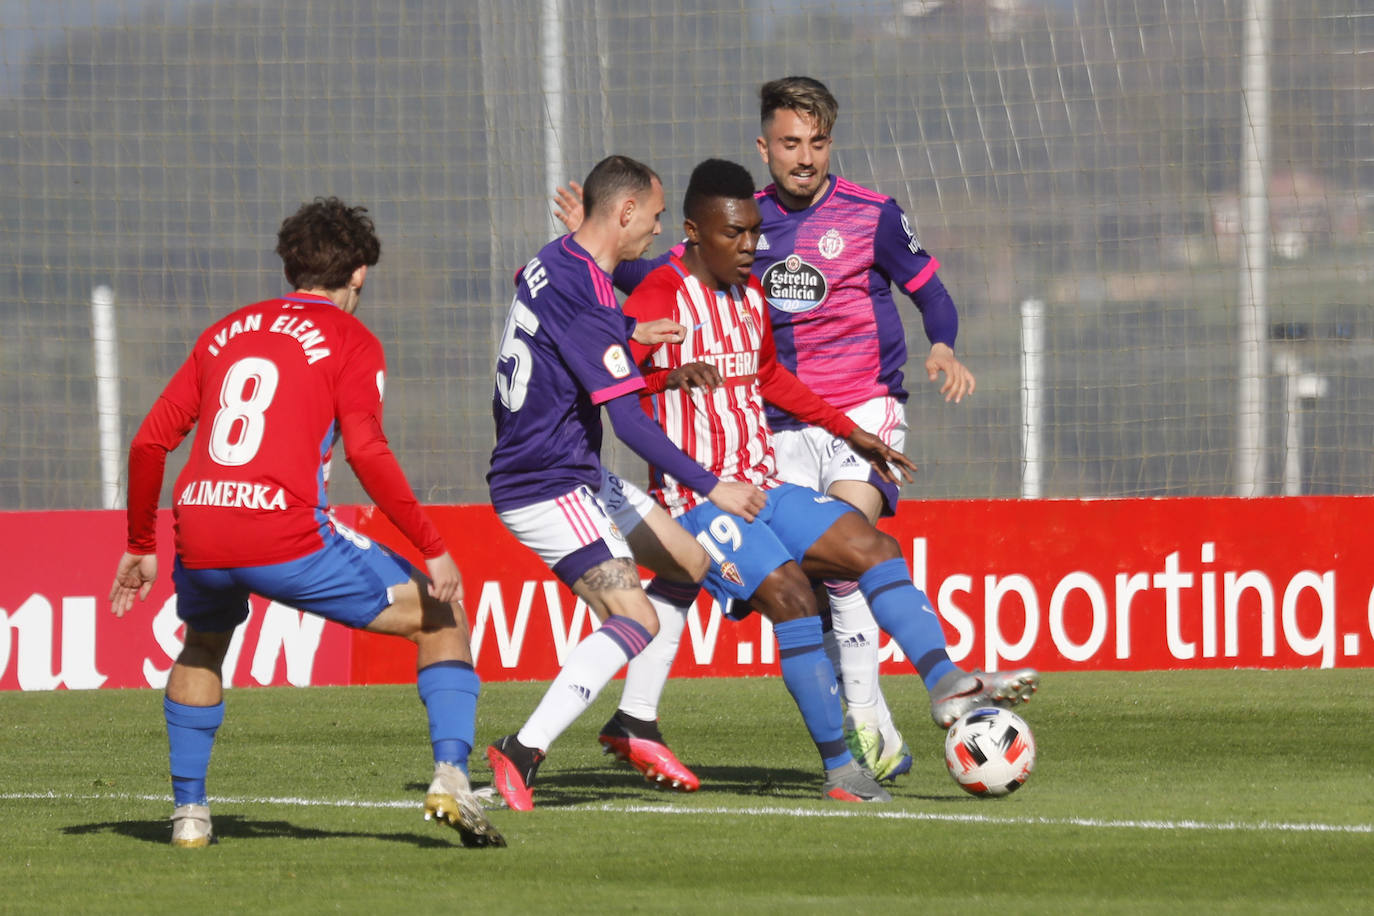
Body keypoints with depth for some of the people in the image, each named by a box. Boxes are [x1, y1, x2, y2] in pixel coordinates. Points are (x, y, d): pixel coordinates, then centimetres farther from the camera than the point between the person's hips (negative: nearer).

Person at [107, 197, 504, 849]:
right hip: (289, 536, -5)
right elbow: (367, 452, -10)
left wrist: (140, 546, 29)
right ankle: (450, 777, -8)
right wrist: (432, 549, -8)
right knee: (443, 619, 9)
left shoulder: (227, 332, 22)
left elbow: (150, 442, 19)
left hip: (200, 534, 5)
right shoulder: (350, 340, 6)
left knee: (204, 643, 38)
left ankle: (188, 812, 32)